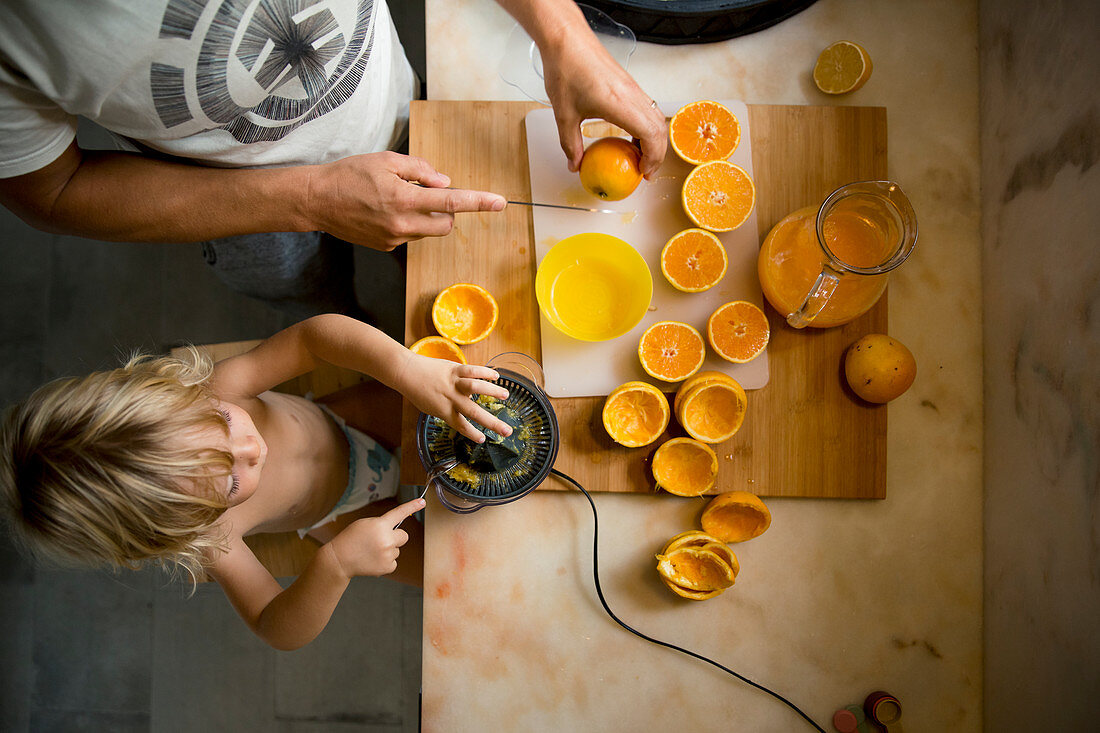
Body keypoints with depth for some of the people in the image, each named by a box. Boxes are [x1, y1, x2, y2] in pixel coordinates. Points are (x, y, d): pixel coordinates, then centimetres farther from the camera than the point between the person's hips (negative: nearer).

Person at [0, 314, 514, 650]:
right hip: (344, 514, -2)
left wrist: (416, 372, -52)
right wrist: (336, 565, -56)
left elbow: (312, 334, -37)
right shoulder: (210, 538, -39)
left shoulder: (206, 396, -39)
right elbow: (279, 631, -35)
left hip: (342, 420, 3)